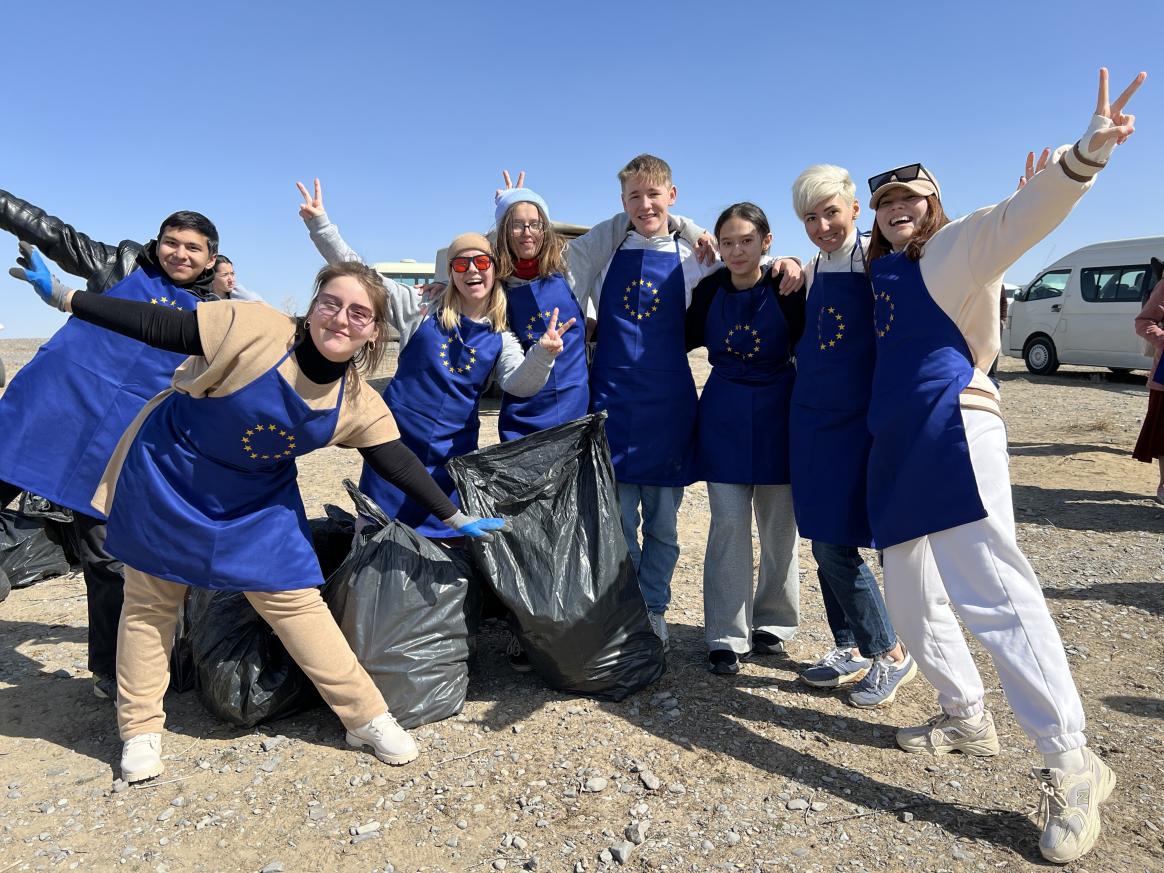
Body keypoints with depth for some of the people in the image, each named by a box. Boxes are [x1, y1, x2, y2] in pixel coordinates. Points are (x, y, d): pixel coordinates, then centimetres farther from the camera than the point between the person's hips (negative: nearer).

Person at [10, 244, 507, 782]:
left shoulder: (359, 405, -15)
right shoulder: (253, 329, -28)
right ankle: (140, 729, 31)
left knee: (295, 601, -1)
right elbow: (157, 328, -21)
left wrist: (456, 519, -2)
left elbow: (400, 465, -6)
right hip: (167, 475, -2)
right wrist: (62, 297, -21)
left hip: (259, 501, 2)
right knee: (151, 600, 11)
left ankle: (368, 718, 10)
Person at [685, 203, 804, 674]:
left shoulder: (787, 289, -8)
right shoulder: (709, 291, -1)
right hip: (724, 417, 1)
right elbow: (687, 338, 13)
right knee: (728, 524, -2)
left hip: (777, 415, -1)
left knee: (779, 524, 9)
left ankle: (773, 623, 28)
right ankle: (727, 635, 8)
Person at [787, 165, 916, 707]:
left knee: (835, 546, -6)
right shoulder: (809, 272, 10)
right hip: (810, 418, 7)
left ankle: (891, 655, 13)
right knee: (823, 543, 11)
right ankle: (850, 648, 27)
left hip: (859, 419, -6)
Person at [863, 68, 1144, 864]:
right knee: (910, 590, 13)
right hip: (896, 443, 8)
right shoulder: (880, 270, 20)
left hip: (949, 431, -8)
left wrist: (1086, 154, -35)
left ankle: (1071, 765, -4)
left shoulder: (955, 246, 2)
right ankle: (967, 717, 29)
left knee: (992, 588, -15)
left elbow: (1019, 219, -17)